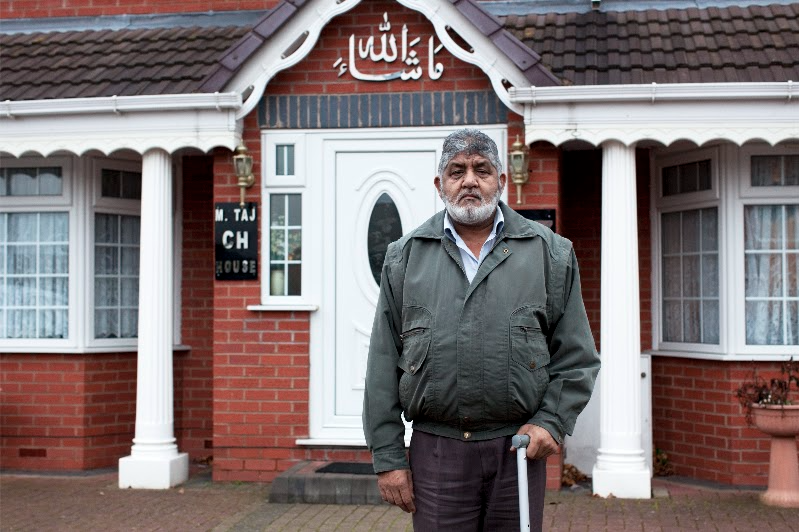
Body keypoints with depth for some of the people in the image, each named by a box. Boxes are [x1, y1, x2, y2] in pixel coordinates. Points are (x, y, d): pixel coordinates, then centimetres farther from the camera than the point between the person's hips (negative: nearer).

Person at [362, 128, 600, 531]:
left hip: (517, 448, 0)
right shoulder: (405, 257, 7)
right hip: (435, 451, 0)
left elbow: (576, 357, 8)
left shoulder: (550, 253, 6)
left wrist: (552, 421, -5)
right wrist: (388, 456, 1)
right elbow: (384, 365, 5)